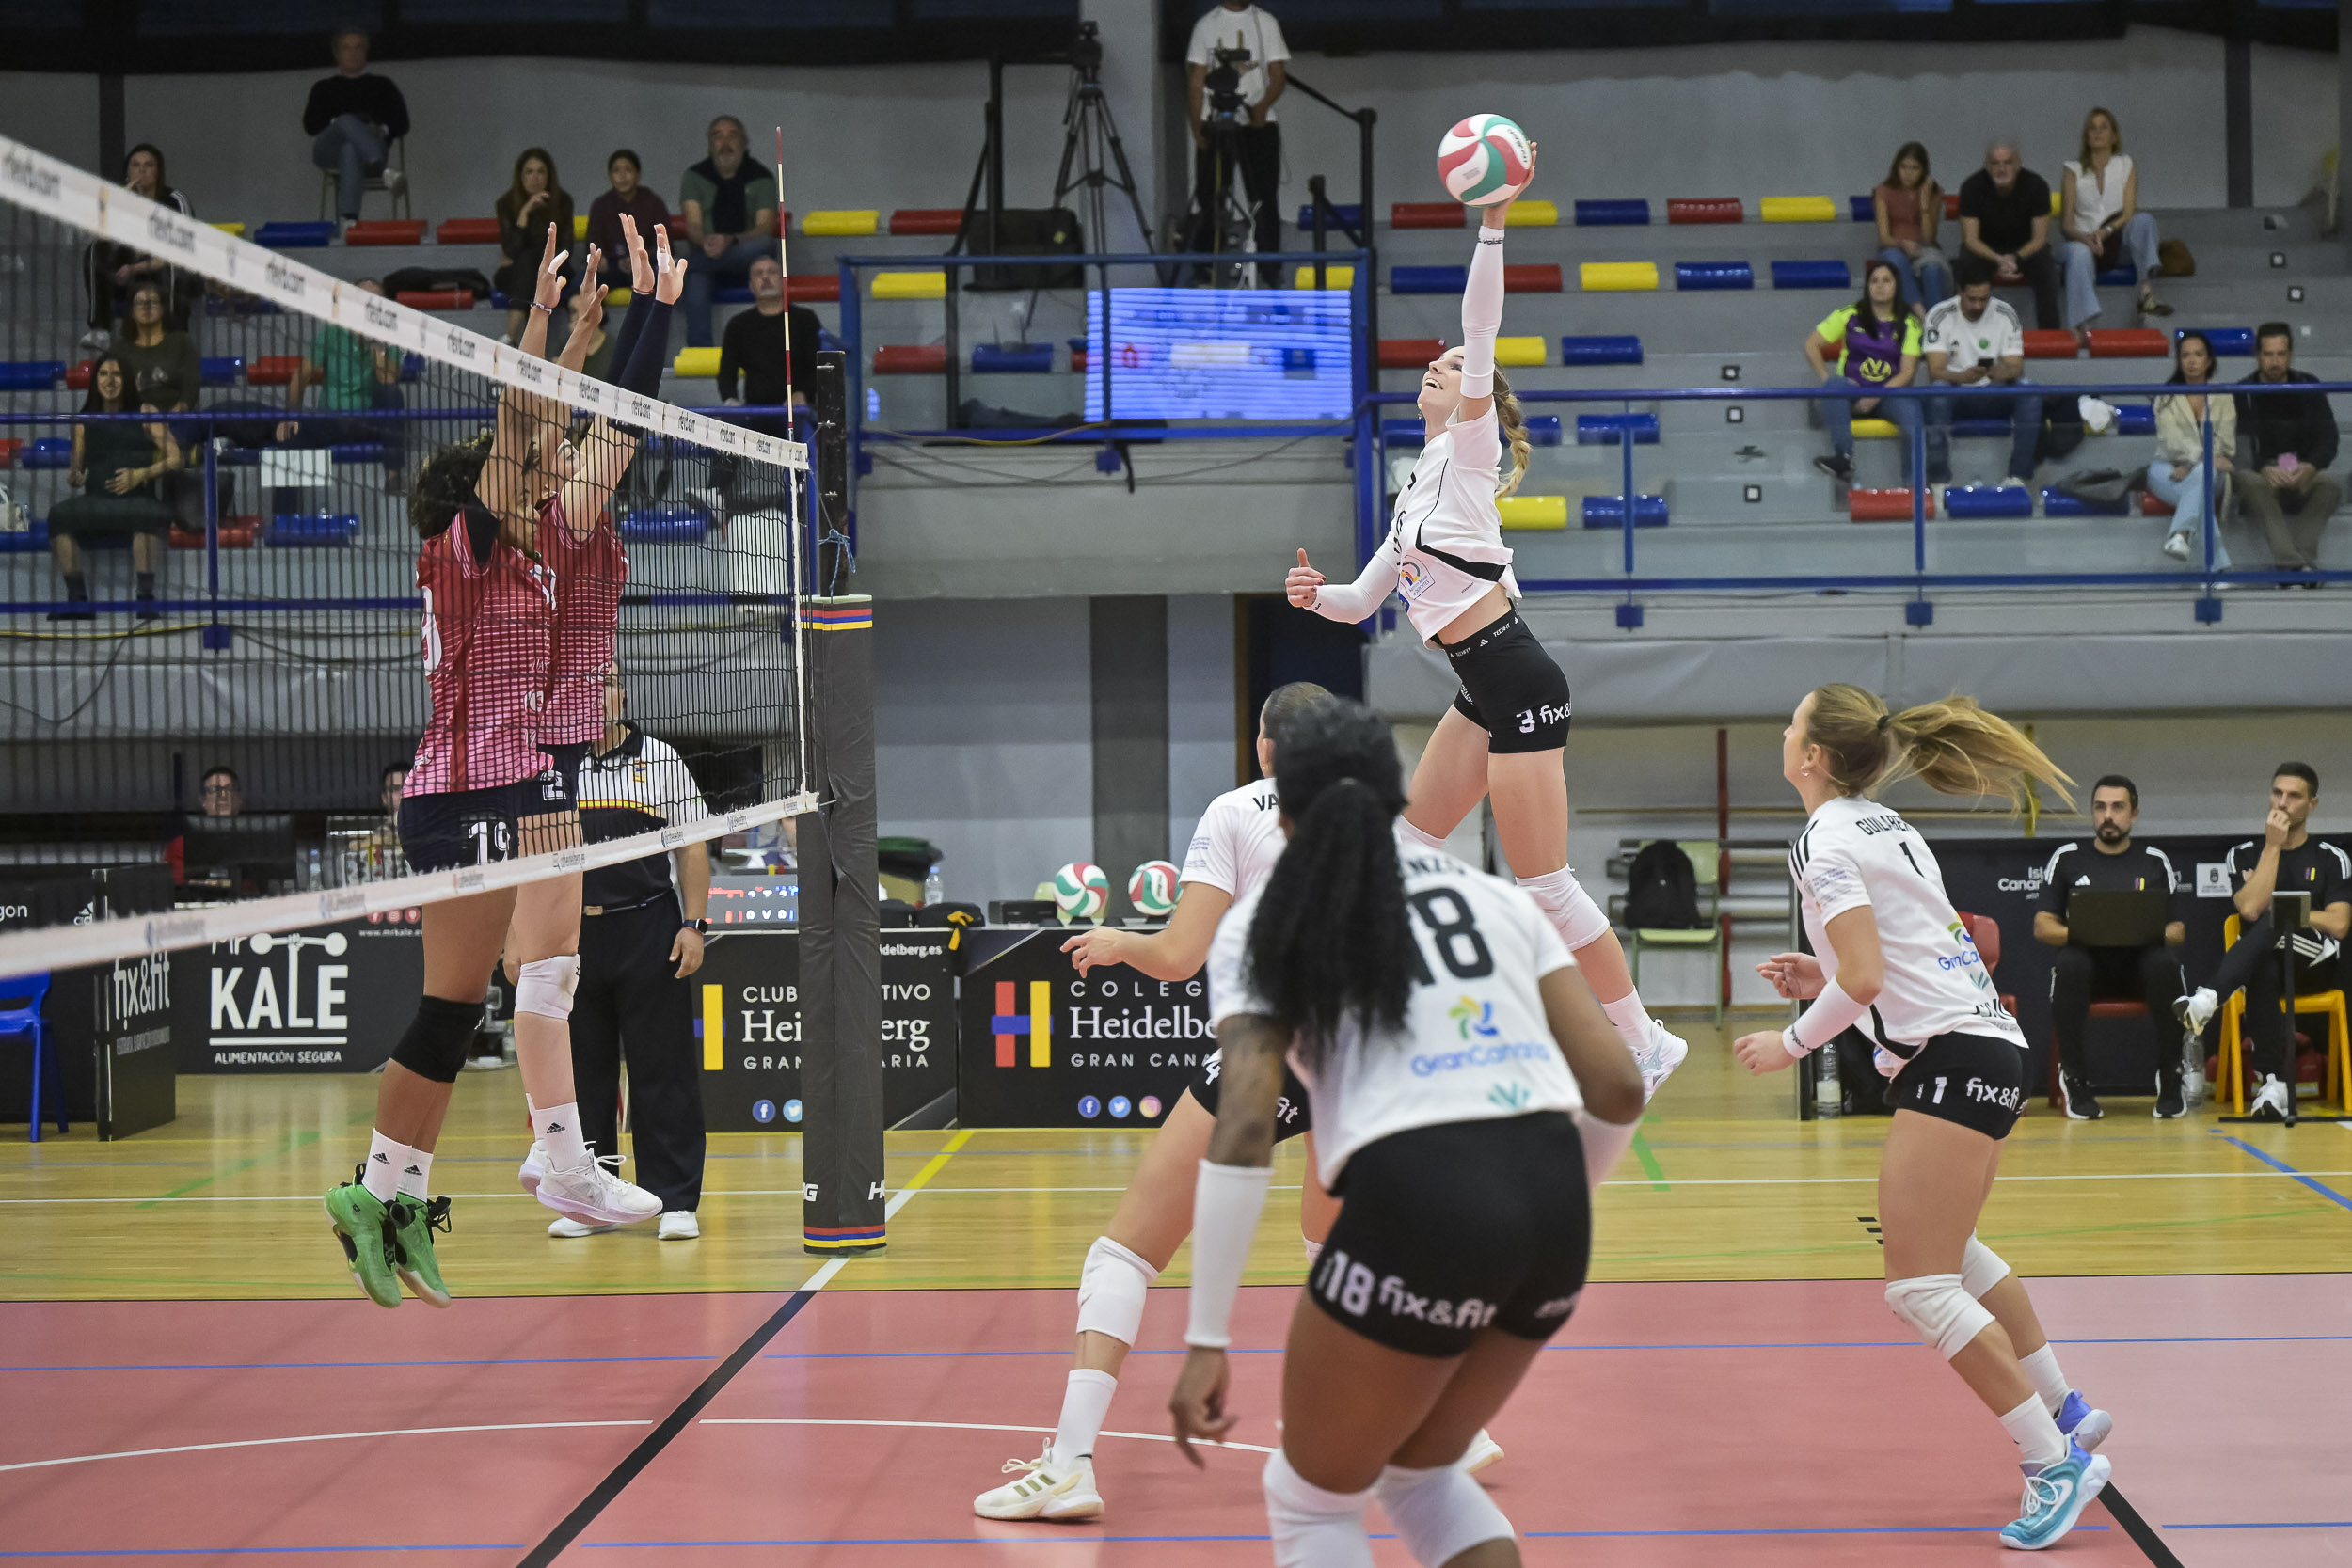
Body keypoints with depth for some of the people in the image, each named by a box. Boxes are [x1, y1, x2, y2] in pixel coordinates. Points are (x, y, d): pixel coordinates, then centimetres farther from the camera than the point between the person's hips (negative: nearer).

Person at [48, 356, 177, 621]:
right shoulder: (85, 422, 18)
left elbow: (174, 457, 4)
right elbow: (78, 469, 22)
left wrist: (140, 475, -10)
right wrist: (74, 477, -2)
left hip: (138, 498, -3)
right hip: (95, 501, 3)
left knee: (147, 515, -40)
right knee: (59, 515, -29)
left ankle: (145, 596, -33)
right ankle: (78, 600, -26)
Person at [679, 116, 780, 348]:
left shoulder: (761, 178, 5)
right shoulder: (694, 177, 8)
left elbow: (765, 229, -9)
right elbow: (692, 225, -5)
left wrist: (730, 241, -29)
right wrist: (705, 242, -31)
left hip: (744, 257, 0)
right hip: (705, 256, 0)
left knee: (765, 244, -36)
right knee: (696, 284, -37)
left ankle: (685, 265, -35)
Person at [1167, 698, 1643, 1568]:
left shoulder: (1266, 922, 10)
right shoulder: (1494, 894, 20)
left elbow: (1245, 1129, -4)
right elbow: (1617, 1089, 13)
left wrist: (1207, 1340, -4)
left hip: (1418, 1205, -5)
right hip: (1556, 1203, 5)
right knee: (1422, 1473, 28)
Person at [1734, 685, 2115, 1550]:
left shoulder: (1826, 840, -12)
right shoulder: (1883, 825, 17)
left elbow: (1863, 980, -20)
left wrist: (1793, 1042, -6)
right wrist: (1825, 973, 14)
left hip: (1951, 1058, -11)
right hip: (1981, 1043, 11)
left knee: (1919, 1287, -10)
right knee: (1948, 1251, 28)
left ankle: (2056, 1463, -8)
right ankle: (2066, 1411, 37)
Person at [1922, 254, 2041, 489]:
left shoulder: (2005, 314, -3)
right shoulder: (1940, 316, -9)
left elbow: (2016, 368, -7)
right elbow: (1935, 371, -16)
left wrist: (2000, 372, -33)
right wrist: (1963, 377, -39)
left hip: (1994, 397, 2)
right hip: (1955, 396, -2)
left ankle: (2020, 476, -27)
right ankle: (1939, 479, -35)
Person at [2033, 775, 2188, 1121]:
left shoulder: (2155, 861, 13)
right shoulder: (2067, 858, 12)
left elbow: (2178, 930, 9)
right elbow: (2042, 926, 7)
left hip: (2140, 964, 0)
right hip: (2089, 961, 0)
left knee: (2165, 963, -35)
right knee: (2069, 964, -36)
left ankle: (2170, 1080, -22)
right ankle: (2074, 1081, -24)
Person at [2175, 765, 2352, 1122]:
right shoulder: (2244, 856, 13)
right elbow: (2250, 909, -7)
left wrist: (2278, 909, -2)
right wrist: (2273, 846, -5)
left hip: (2316, 968, -1)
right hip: (2263, 965, 1)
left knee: (2270, 923, -35)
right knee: (2263, 972, -40)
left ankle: (2209, 999, -52)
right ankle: (2273, 1083, -47)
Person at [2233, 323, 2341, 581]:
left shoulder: (2308, 386, 10)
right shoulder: (2243, 392, 4)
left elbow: (2328, 439, 4)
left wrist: (2311, 467, -18)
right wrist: (2264, 469, -26)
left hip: (2304, 475, 2)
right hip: (2262, 474, -2)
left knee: (2332, 485, -31)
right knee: (2253, 485, -37)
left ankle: (2303, 559, -41)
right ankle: (2293, 563, -50)